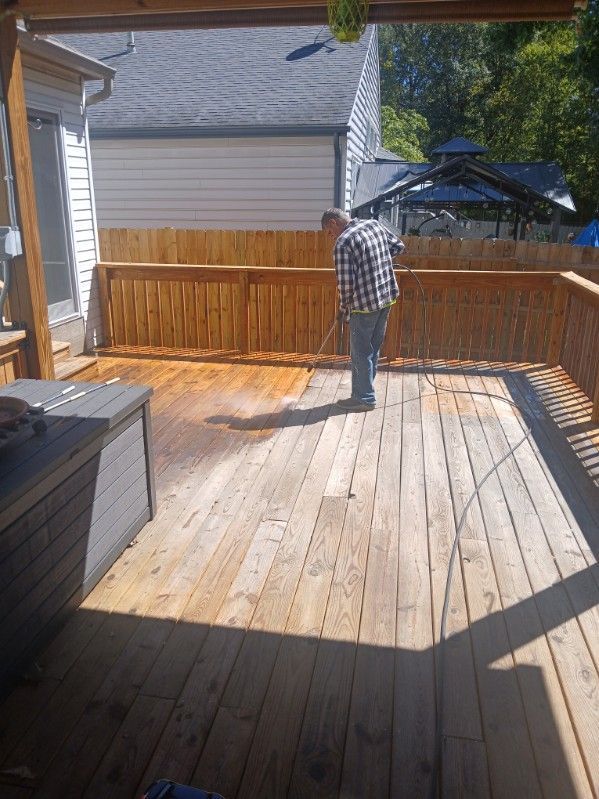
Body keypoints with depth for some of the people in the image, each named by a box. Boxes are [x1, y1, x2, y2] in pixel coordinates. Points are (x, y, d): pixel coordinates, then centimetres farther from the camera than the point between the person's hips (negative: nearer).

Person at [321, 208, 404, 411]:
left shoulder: (343, 242, -16)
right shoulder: (374, 224, 7)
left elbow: (346, 282, -17)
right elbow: (399, 246, 16)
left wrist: (344, 306, -1)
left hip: (365, 303, -8)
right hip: (387, 297, 8)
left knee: (361, 353, 4)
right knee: (373, 349, 17)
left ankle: (364, 399, 13)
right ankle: (365, 390, 28)